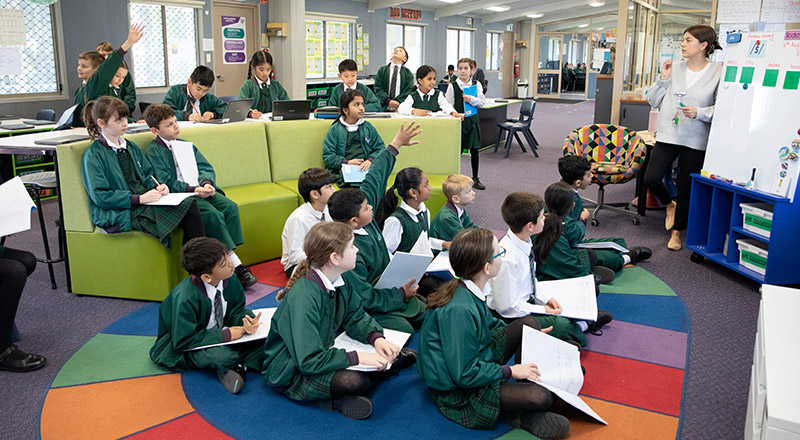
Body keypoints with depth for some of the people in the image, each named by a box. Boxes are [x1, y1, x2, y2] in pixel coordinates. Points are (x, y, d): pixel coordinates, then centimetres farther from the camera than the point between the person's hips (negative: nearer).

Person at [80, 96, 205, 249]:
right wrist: (140, 199, -18)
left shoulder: (130, 147, 19)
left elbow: (147, 173, 26)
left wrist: (157, 186, 2)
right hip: (122, 213, -7)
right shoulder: (93, 155, -4)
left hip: (145, 201, 7)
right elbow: (100, 197, -12)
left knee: (190, 203, -21)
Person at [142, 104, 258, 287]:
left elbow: (206, 167, 14)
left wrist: (206, 183, -9)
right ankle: (234, 263, -26)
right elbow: (165, 183, -10)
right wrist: (193, 190, -21)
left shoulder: (186, 145, 21)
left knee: (230, 206, -19)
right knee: (213, 214, -29)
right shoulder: (153, 152, 0)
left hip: (201, 189, 6)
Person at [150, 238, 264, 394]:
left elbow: (237, 310, 2)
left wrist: (246, 321, -22)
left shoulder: (229, 279, -14)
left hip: (219, 334, 6)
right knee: (220, 356, -37)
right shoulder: (185, 298, -31)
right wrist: (225, 335, -25)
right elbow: (183, 341, -25)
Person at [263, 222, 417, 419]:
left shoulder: (339, 281, -6)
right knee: (352, 381, -35)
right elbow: (309, 361, -31)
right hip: (291, 372, -7)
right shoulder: (303, 298, -31)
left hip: (326, 352, 7)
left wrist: (377, 338, -11)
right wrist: (357, 357, -29)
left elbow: (356, 317, 8)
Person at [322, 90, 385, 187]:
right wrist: (347, 162, -7)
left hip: (365, 168, 2)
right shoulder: (335, 129, 10)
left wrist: (370, 160, -6)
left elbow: (380, 148, 15)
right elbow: (327, 156, 5)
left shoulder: (368, 127, 18)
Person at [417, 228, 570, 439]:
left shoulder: (468, 289, -4)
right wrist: (509, 371, -17)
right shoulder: (459, 310, -32)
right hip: (459, 393, -10)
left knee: (528, 323, 8)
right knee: (541, 397, -26)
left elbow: (490, 325, 17)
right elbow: (464, 375, -27)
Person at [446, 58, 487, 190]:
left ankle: (475, 179, 18)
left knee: (475, 150, 6)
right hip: (458, 120, -2)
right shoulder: (452, 86, -3)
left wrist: (471, 99, -17)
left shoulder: (476, 84, 4)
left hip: (473, 120, 2)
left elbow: (483, 102, 0)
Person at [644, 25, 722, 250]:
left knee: (686, 188, 6)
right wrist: (663, 79, -6)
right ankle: (669, 205, 28)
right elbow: (653, 101, 6)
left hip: (695, 140, -2)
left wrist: (699, 113, -21)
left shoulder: (718, 74, -7)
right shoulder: (674, 68, 3)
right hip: (668, 135, 3)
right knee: (651, 178, -6)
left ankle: (677, 232, 25)